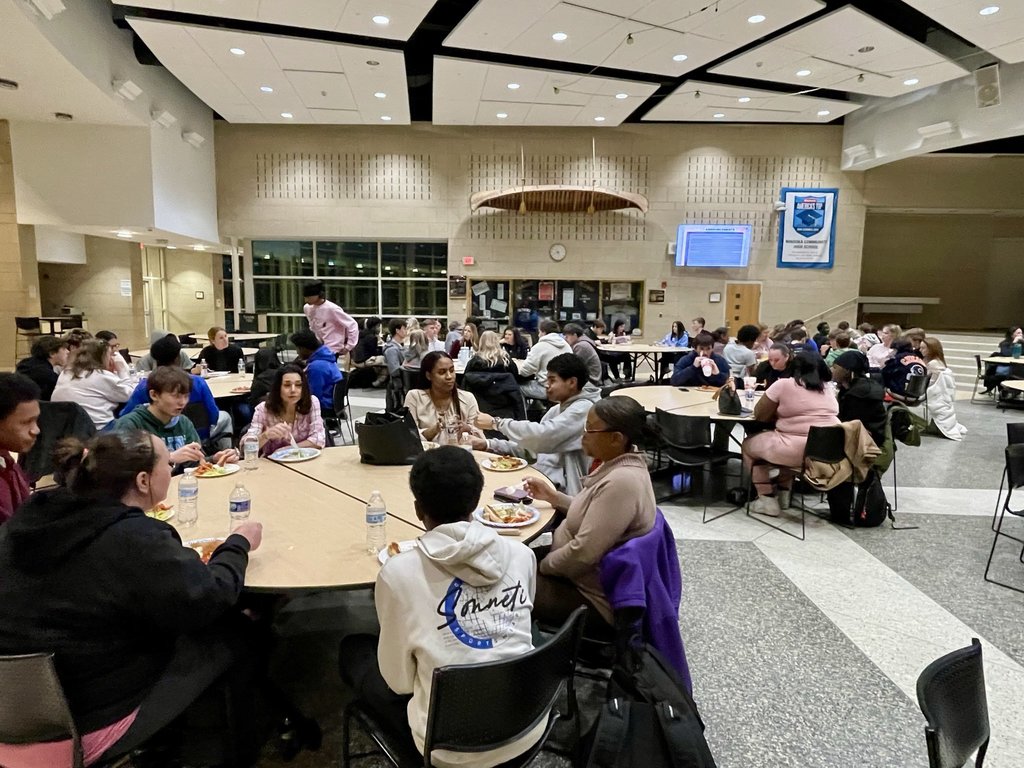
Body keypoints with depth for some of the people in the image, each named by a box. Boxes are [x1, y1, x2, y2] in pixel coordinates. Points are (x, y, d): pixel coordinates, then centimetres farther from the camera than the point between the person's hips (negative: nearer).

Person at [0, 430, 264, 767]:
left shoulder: (30, 518, -5)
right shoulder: (135, 539, -28)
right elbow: (208, 601, -19)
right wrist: (239, 543, -3)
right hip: (86, 726, -8)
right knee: (236, 632, 5)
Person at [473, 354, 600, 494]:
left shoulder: (583, 409, -15)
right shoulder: (557, 409, 14)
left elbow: (542, 437, -26)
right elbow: (530, 445, 15)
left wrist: (496, 423, -15)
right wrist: (488, 444, 1)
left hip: (561, 488, -8)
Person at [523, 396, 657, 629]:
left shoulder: (621, 482, -31)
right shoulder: (618, 464, -1)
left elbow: (583, 554, -30)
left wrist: (541, 566, -14)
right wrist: (553, 496, 5)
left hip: (593, 597, -9)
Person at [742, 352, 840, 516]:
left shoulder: (783, 385, -4)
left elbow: (759, 415, 3)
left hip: (798, 451, -7)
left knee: (748, 445, 17)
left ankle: (767, 500, 12)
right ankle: (784, 494, 32)